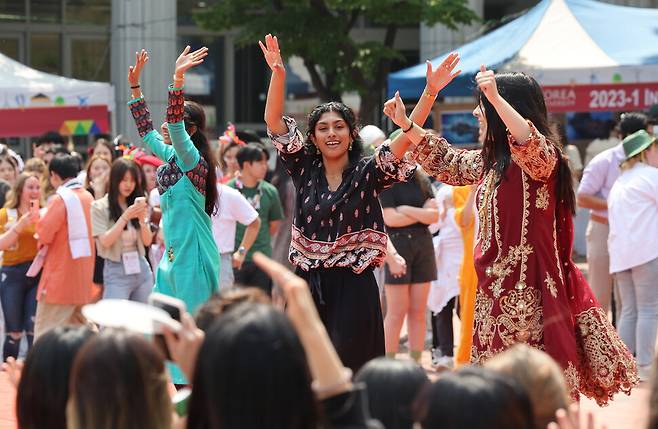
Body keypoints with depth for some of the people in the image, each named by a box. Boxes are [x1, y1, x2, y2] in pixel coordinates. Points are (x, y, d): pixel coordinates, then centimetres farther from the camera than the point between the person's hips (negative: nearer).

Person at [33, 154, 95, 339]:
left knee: (45, 336, -5)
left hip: (60, 277, -8)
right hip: (83, 277, 8)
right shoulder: (88, 197, 7)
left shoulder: (61, 199, -15)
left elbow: (43, 234, -17)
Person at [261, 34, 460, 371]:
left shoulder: (367, 174, 0)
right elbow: (273, 121, 1)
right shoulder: (304, 170, 8)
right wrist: (278, 73, -12)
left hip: (353, 287, -3)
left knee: (349, 368, -6)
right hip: (309, 285, 3)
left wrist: (430, 94, -24)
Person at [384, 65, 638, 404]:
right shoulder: (490, 161, 15)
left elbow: (530, 146, -36)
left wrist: (495, 97, -43)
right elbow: (448, 163, 31)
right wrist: (406, 125, 29)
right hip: (495, 288, 9)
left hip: (528, 288, -9)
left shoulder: (543, 154, -12)